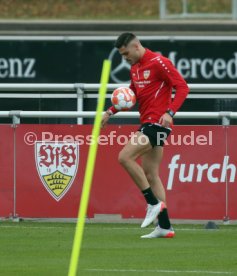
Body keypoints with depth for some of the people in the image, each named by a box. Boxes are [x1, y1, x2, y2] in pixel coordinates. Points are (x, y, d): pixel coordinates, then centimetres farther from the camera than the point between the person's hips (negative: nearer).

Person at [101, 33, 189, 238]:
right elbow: (132, 95, 28)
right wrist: (111, 111, 16)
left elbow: (183, 87, -15)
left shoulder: (158, 63, -12)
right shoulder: (135, 68, 15)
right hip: (147, 123, 9)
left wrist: (170, 112, -26)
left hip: (157, 123, -9)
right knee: (151, 174, 7)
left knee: (125, 157, -17)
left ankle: (153, 203, -10)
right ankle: (165, 227, 8)